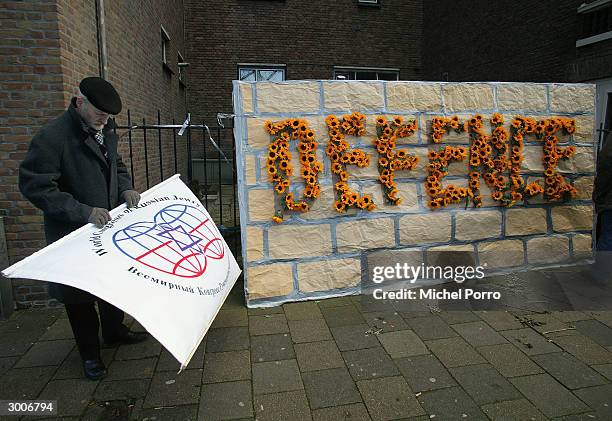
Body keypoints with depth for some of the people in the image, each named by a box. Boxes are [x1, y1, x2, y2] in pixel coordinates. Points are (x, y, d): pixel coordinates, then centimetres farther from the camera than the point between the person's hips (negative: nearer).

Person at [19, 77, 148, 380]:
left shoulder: (105, 131, 3)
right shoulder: (52, 137, -20)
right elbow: (34, 186, -21)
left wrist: (126, 188, -3)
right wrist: (84, 212, -27)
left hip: (109, 224, 7)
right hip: (75, 233, -7)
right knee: (80, 293, 9)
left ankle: (114, 331, 44)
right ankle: (90, 354, 29)